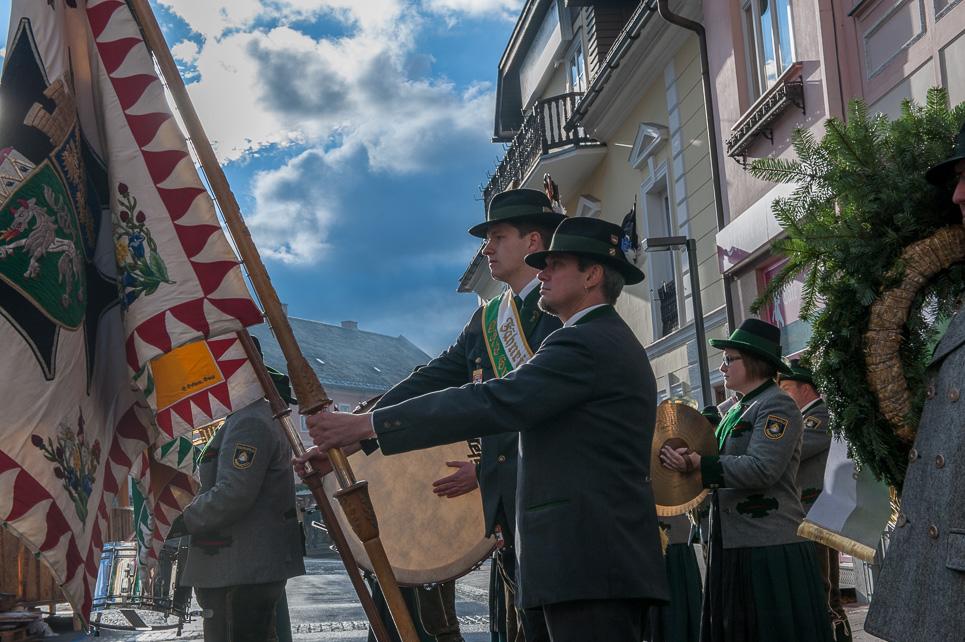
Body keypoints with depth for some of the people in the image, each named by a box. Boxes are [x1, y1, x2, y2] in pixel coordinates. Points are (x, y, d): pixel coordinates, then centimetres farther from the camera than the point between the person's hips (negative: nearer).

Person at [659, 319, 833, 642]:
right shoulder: (735, 411, 18)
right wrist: (687, 460, -1)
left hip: (770, 550, -9)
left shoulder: (777, 405, -9)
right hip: (734, 547, 9)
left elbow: (762, 470, -21)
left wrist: (698, 463, -18)